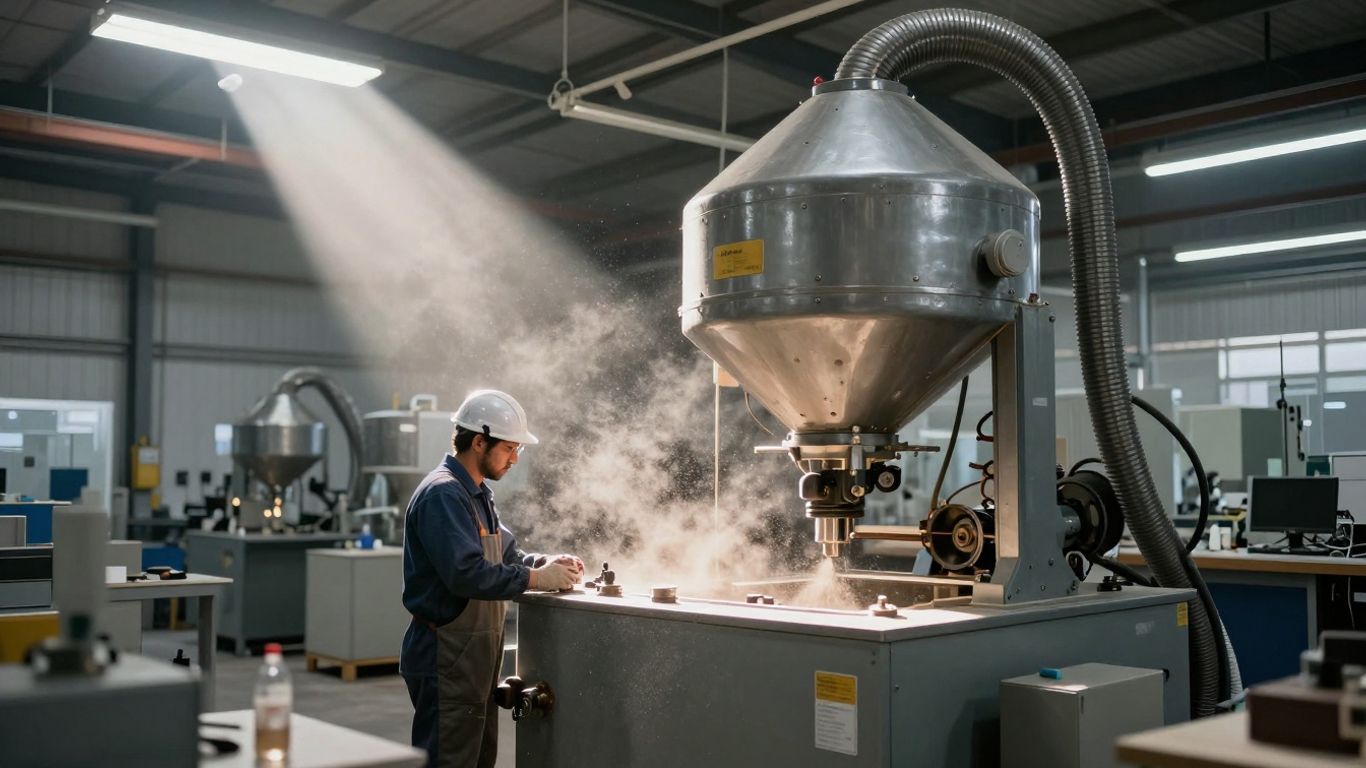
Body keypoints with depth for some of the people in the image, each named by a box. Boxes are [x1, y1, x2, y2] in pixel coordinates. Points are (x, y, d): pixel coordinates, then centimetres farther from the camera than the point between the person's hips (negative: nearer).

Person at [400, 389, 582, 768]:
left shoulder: (477, 494, 14)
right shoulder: (442, 495, -18)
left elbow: (506, 554, 20)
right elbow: (466, 573, -27)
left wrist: (547, 562, 1)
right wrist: (538, 579, -21)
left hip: (475, 654, 10)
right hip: (447, 656, -10)